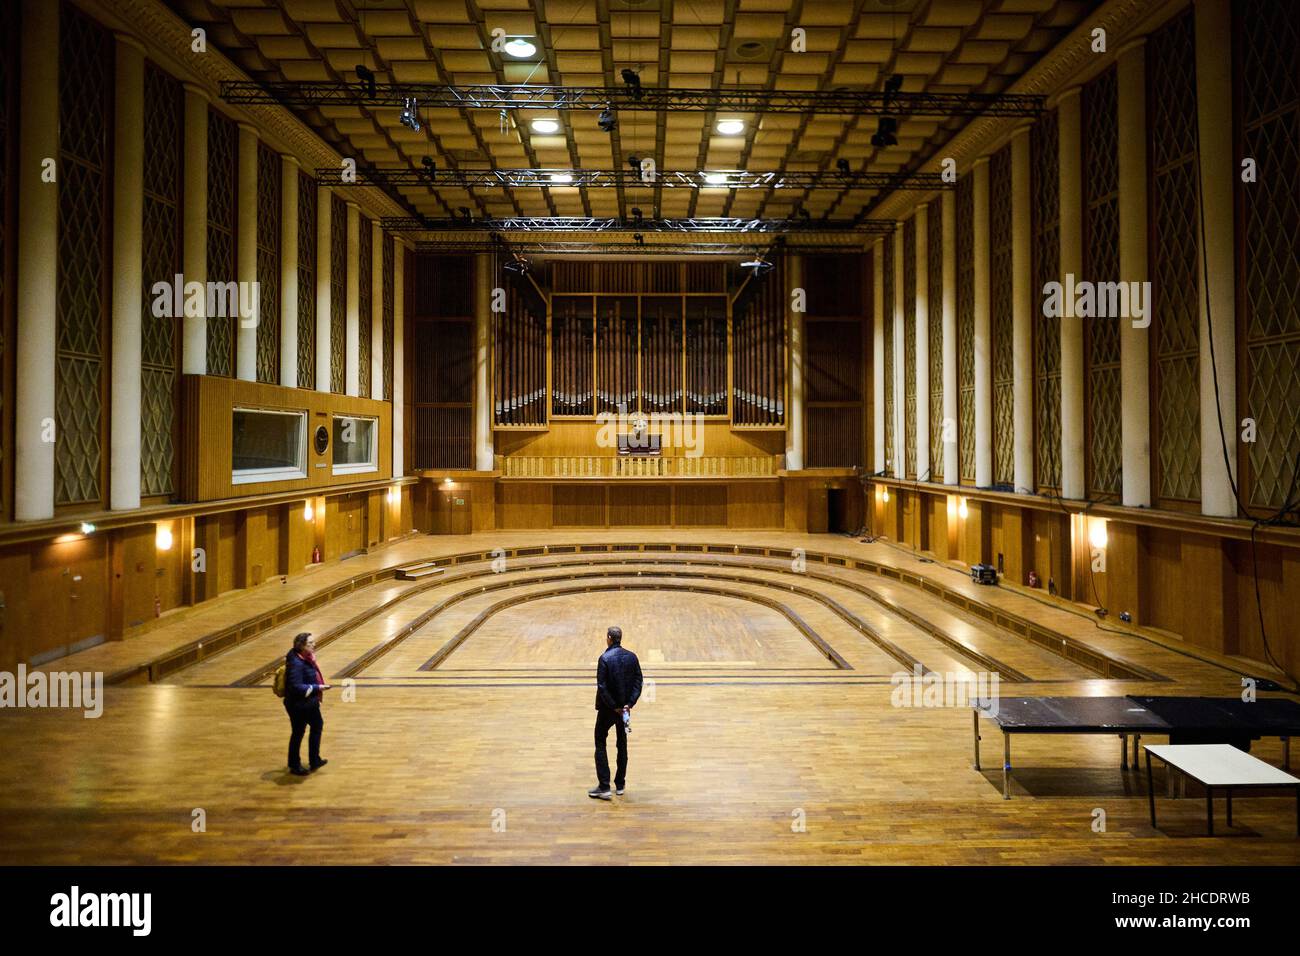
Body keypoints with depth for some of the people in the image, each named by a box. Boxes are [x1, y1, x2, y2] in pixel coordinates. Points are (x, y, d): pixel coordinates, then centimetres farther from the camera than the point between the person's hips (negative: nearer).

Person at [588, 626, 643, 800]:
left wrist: (614, 706, -14)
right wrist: (629, 703, -7)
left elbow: (602, 686, -20)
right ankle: (620, 785, 22)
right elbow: (638, 681, -3)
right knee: (622, 745, 16)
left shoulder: (605, 658, -17)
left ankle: (604, 787, 1)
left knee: (600, 744, 6)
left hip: (607, 708, -5)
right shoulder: (631, 657, -1)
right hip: (625, 707, 5)